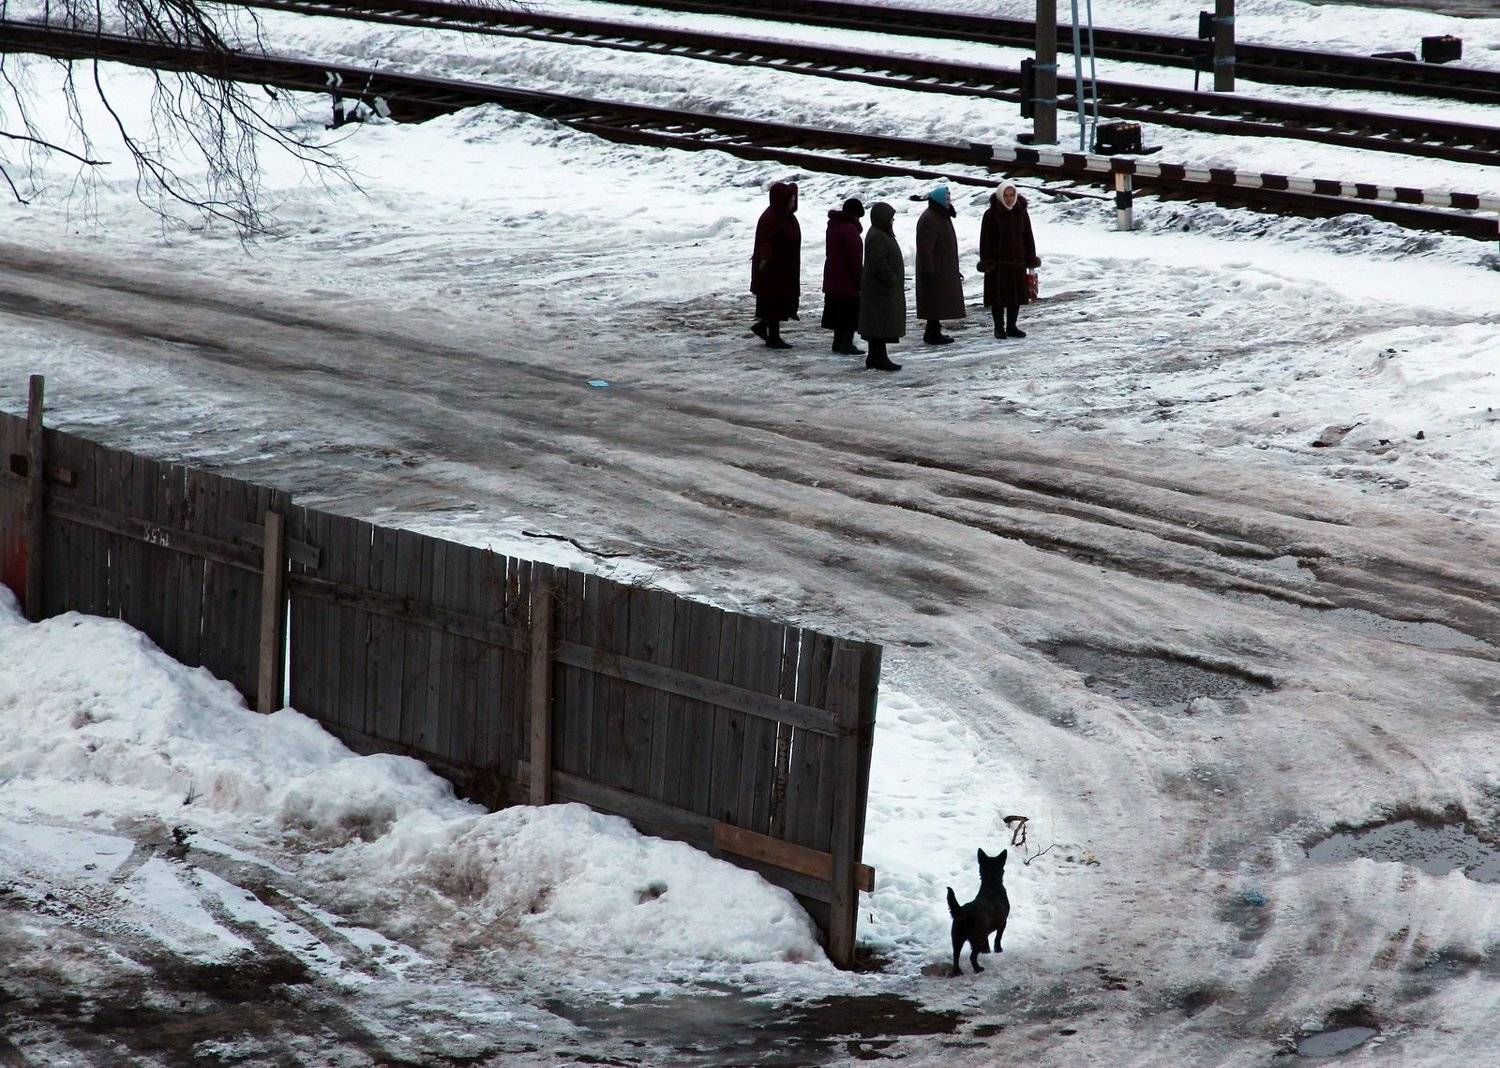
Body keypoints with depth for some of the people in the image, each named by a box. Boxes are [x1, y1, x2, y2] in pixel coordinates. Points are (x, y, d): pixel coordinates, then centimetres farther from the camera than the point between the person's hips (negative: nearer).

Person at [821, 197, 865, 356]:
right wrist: (861, 280, -14)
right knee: (851, 312, -4)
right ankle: (846, 344, -6)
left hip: (833, 279, 10)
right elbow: (854, 259, -19)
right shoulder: (849, 230, -19)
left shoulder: (834, 226, 12)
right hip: (847, 281, -10)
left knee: (839, 312, 16)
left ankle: (838, 342, 22)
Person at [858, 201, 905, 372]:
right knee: (881, 324, -8)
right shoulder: (876, 238, -18)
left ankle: (874, 358, 18)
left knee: (878, 325, 14)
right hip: (880, 289, -11)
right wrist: (892, 280, -20)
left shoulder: (882, 235, 16)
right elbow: (878, 264, -24)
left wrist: (895, 281, 19)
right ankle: (880, 359, -7)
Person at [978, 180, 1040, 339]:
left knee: (1016, 295, 8)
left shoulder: (1021, 213, 4)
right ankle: (999, 327, 10)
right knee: (998, 296, -1)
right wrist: (986, 262, -12)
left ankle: (1011, 327, 19)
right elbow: (985, 240, -8)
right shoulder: (991, 214, -8)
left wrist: (1031, 260, 6)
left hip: (1017, 261, 4)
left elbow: (1028, 237, 9)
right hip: (998, 262, -4)